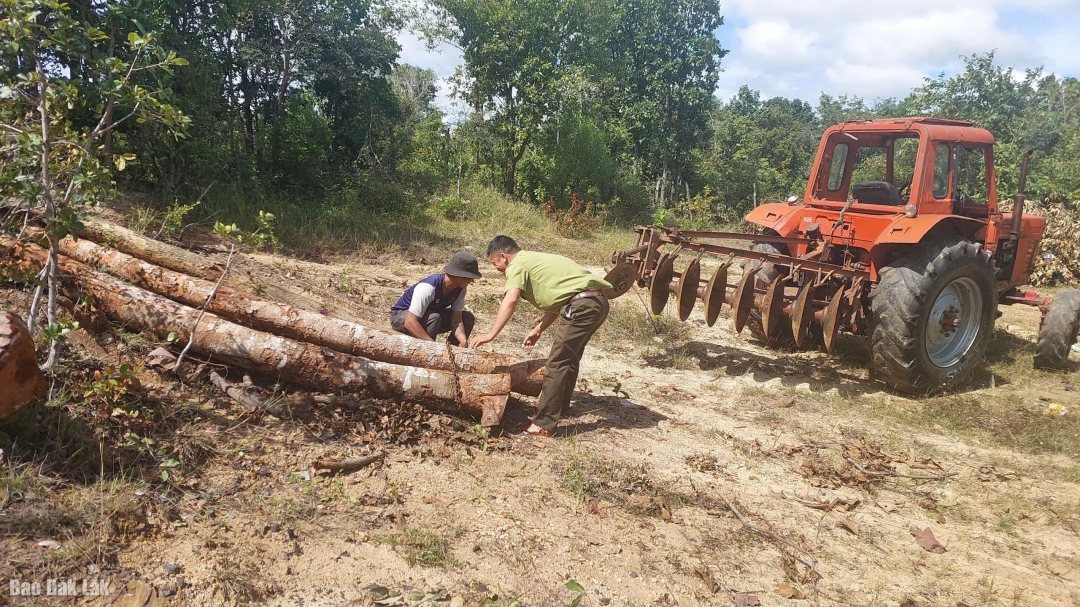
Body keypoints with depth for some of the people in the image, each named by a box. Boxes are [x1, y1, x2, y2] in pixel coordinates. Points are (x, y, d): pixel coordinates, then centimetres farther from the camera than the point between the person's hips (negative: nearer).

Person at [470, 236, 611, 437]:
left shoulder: (517, 264, -1)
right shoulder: (535, 260, 26)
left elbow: (510, 301, -18)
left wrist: (490, 334, -19)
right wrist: (538, 329, 25)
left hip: (582, 305, -10)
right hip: (597, 301, 10)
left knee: (557, 363, -6)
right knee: (570, 358, 23)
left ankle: (544, 424, -4)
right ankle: (559, 406, 37)